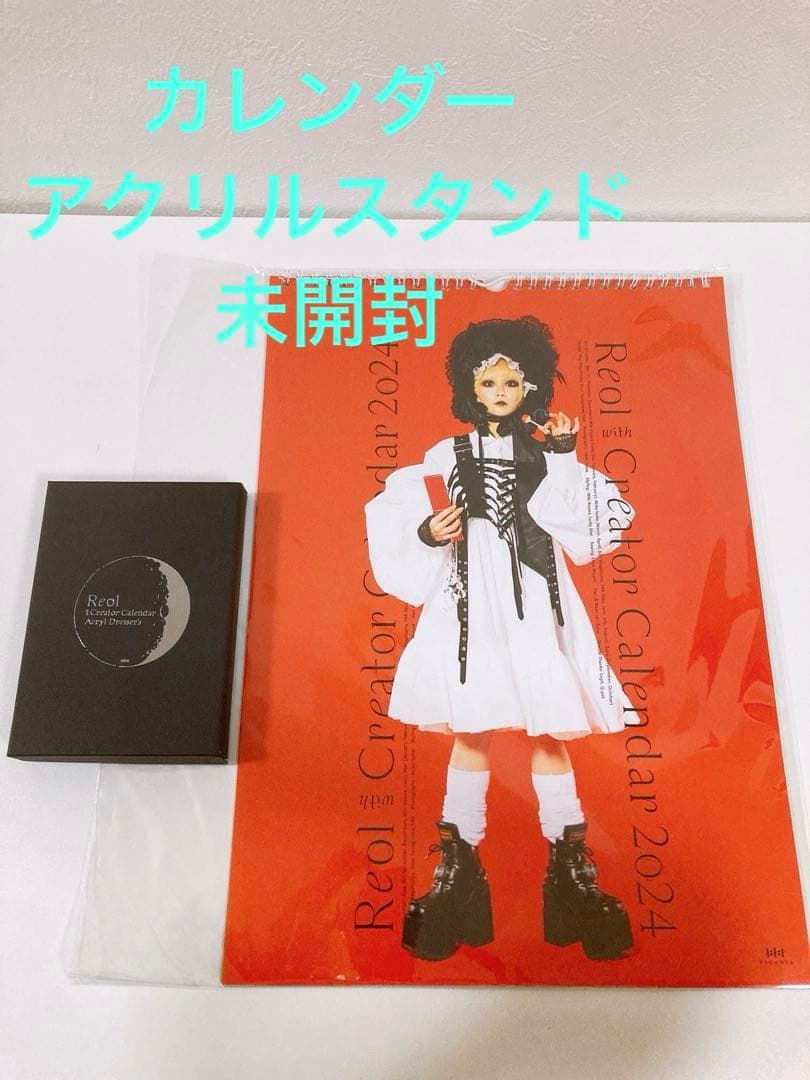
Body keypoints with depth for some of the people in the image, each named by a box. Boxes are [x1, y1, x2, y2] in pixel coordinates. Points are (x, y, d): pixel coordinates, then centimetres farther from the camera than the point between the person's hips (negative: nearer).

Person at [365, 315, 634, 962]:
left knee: (548, 731, 0)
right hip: (471, 602, 0)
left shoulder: (546, 455, 8)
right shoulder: (448, 455, 8)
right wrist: (428, 534, -12)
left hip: (533, 601, 0)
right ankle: (460, 863, 15)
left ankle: (570, 863, 13)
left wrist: (563, 457, -9)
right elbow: (405, 519, 8)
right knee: (470, 731, 3)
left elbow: (582, 527, -3)